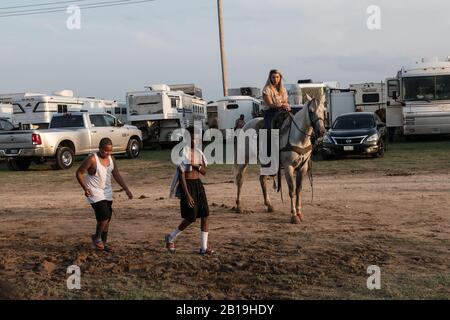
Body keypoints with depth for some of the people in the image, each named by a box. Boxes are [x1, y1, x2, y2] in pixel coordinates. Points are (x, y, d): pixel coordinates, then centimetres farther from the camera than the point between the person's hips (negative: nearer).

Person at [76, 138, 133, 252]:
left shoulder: (111, 159, 4)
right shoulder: (92, 159, -15)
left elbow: (117, 176, 9)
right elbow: (79, 173, -10)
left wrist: (127, 190, 2)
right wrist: (85, 188, -17)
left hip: (107, 193, 7)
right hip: (95, 194, -7)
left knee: (107, 219, 8)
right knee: (104, 216, -16)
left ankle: (104, 243, 22)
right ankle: (97, 237, 8)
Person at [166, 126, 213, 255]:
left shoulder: (198, 152, 8)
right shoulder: (184, 153, -13)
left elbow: (204, 172, 10)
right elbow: (181, 175, -16)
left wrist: (197, 166, -12)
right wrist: (187, 195, -19)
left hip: (198, 184, 7)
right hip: (187, 185, -7)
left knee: (205, 215, 1)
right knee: (191, 218, -3)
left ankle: (204, 247, 8)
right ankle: (170, 238, 21)